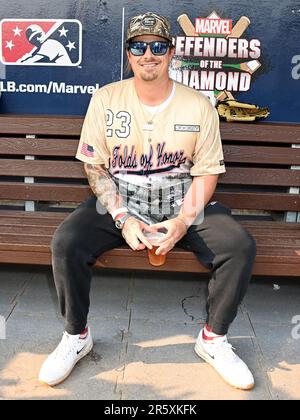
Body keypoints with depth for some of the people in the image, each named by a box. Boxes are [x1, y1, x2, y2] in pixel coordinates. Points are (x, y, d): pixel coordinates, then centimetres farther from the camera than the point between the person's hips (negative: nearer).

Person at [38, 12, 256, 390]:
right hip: (118, 203, 0)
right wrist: (123, 218, -14)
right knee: (65, 243, -25)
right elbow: (95, 167, -1)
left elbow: (207, 172, 0)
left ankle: (213, 339, 3)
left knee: (240, 246, -21)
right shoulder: (106, 99, 0)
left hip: (184, 207, 1)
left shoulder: (199, 106, -1)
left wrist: (183, 222, -16)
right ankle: (76, 336, 2)